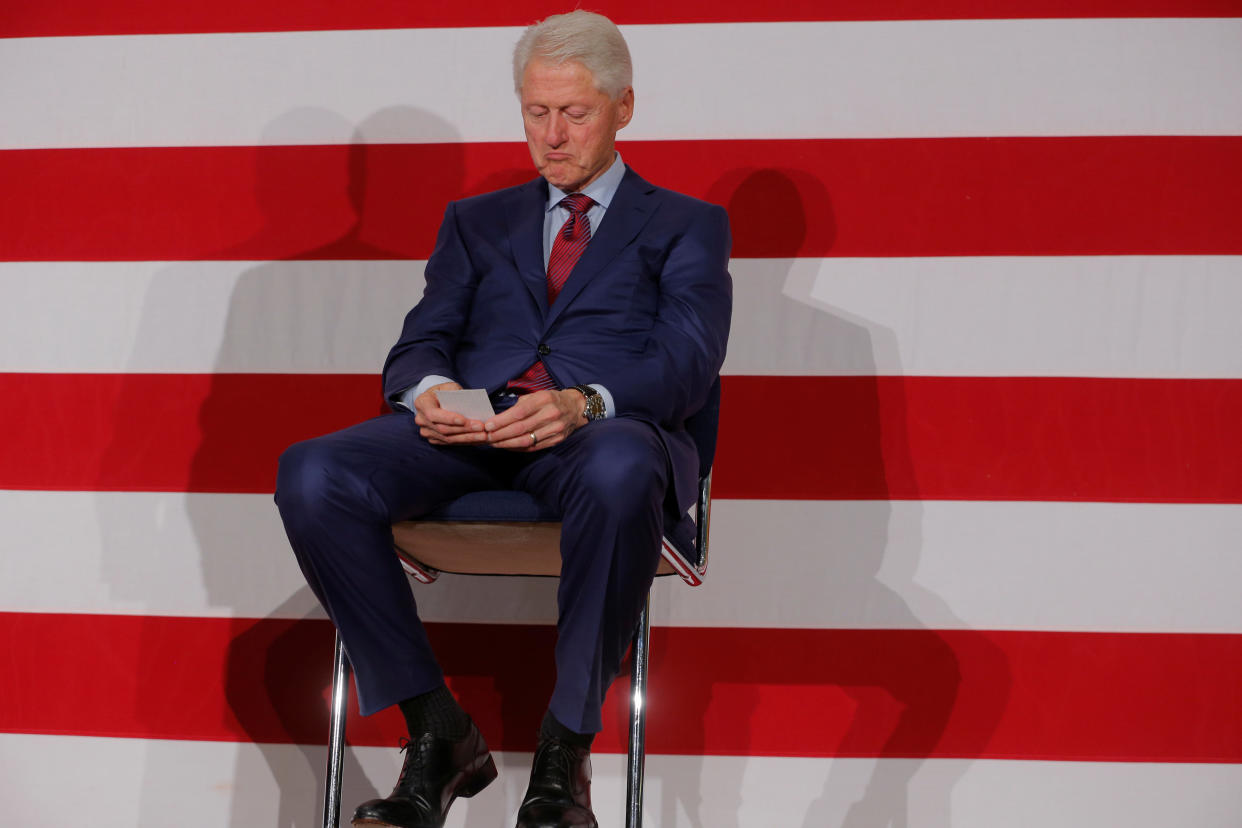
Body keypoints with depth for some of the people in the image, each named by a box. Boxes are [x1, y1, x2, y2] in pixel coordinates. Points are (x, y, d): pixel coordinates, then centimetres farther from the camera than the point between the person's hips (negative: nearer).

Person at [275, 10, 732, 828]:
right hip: (469, 431, 3)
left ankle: (565, 753, -28)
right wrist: (427, 389, -11)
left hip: (603, 430, -3)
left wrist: (587, 403, -20)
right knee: (312, 475, -28)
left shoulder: (687, 225, 19)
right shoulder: (476, 222, 29)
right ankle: (437, 733, -18)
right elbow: (422, 341, 17)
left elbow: (687, 362, 2)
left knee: (619, 471, -43)